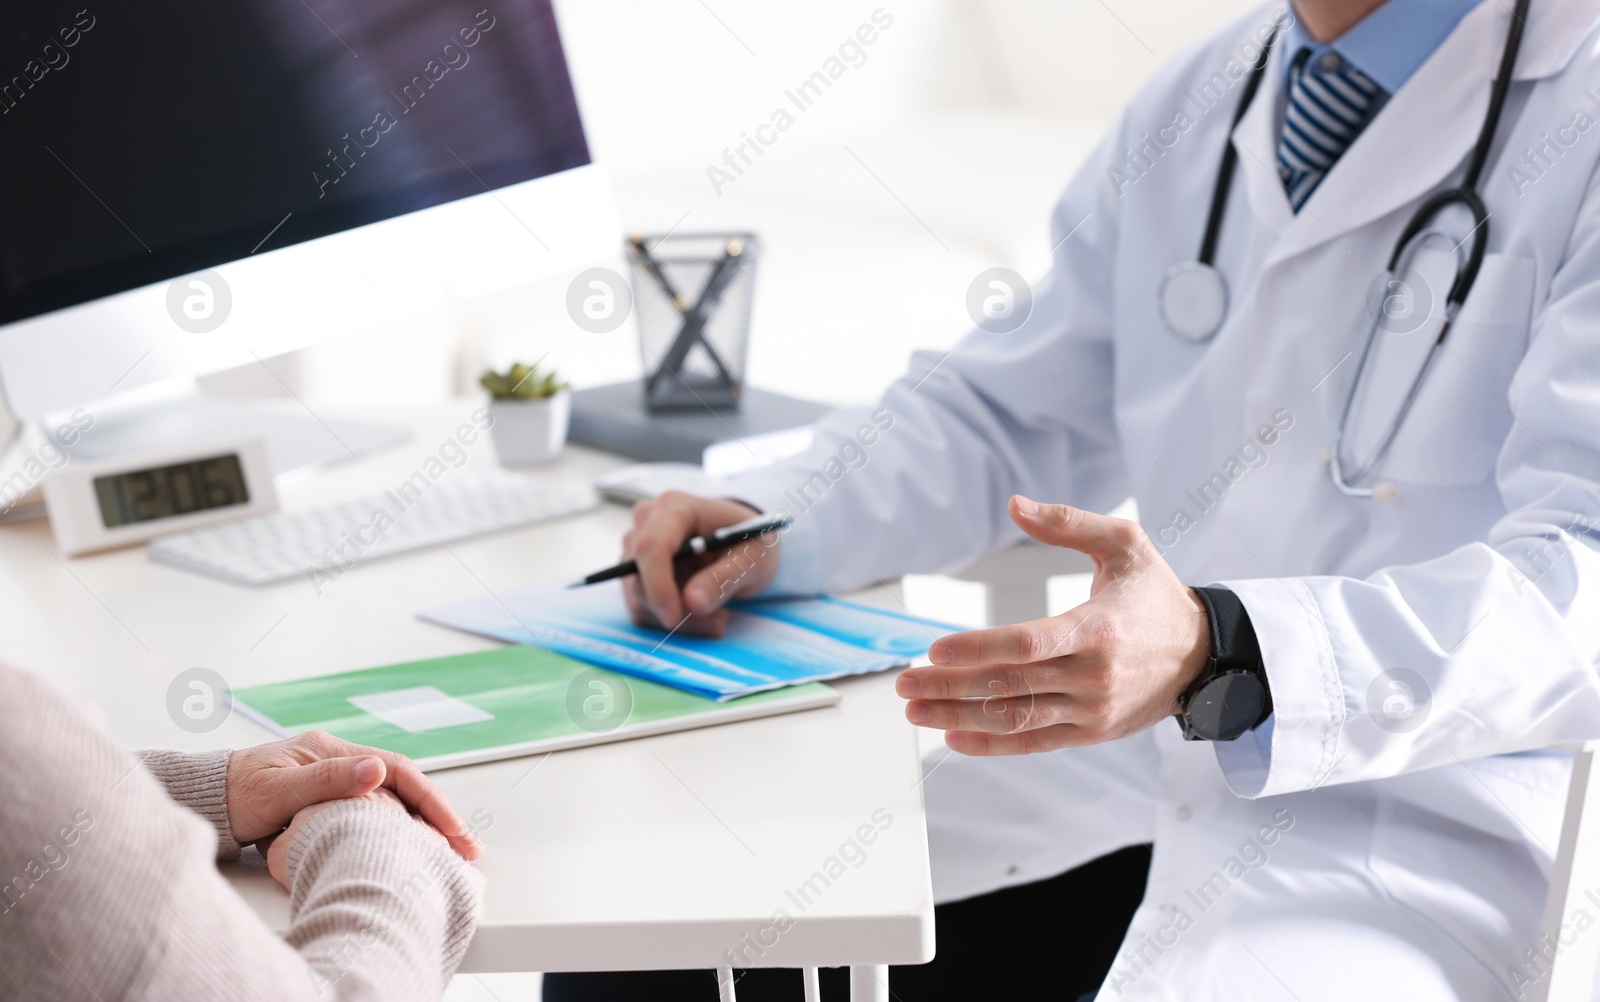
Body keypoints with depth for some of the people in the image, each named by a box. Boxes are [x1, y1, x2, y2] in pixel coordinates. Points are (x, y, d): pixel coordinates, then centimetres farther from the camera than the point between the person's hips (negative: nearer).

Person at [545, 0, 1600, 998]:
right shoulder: (1194, 101, 10)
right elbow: (1006, 409, 20)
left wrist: (1219, 655, -39)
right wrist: (766, 524, 2)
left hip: (1432, 808, -6)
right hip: (1131, 753, 6)